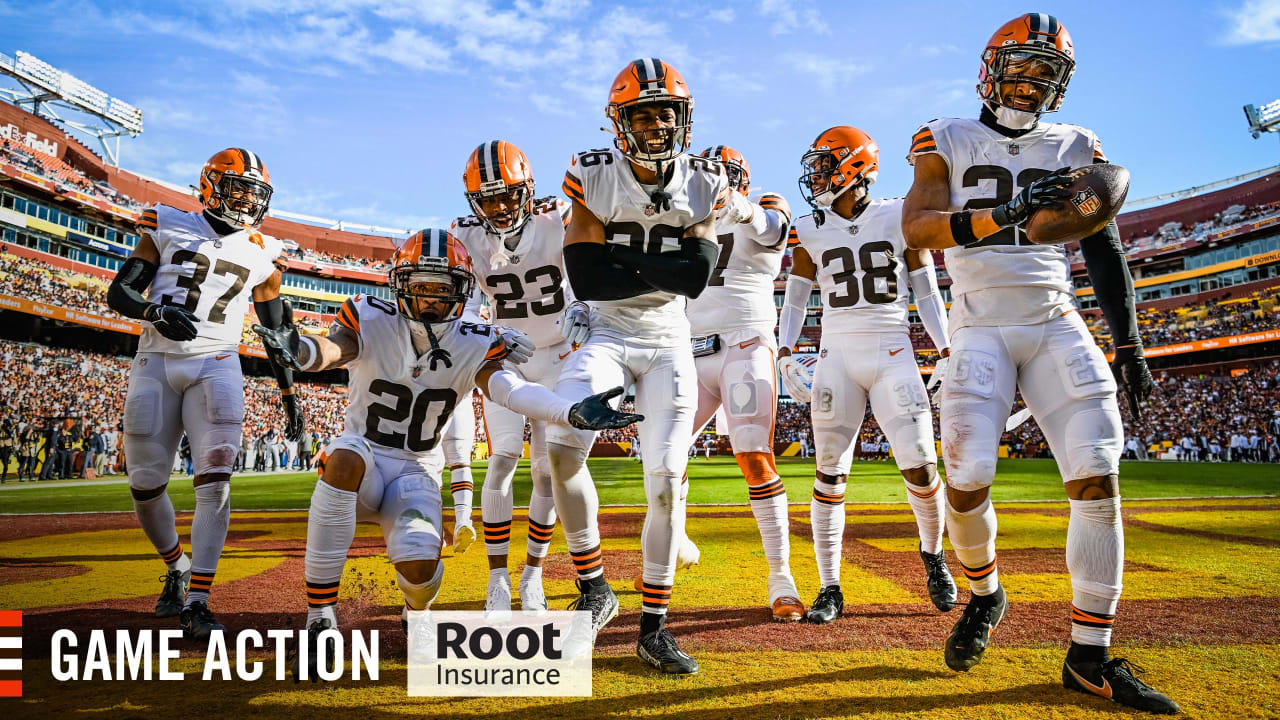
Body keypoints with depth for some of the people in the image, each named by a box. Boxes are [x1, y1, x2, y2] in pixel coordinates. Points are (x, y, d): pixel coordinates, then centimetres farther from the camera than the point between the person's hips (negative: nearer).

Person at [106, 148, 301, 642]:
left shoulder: (261, 253, 11)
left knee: (214, 481, -15)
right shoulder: (167, 227, 8)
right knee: (146, 486, 4)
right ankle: (178, 568, 29)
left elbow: (276, 331, 17)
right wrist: (155, 310, -18)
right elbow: (119, 292, 4)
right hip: (156, 362, 1)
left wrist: (289, 394, 16)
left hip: (216, 366, 0)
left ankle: (197, 601, -11)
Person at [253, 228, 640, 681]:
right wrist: (300, 350, -59)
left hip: (414, 473, 1)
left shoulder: (474, 346, -9)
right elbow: (332, 349, -32)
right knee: (344, 460, -37)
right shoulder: (372, 323, -12)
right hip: (362, 460, 0)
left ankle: (416, 612, 16)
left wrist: (572, 412, -48)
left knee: (420, 565, -26)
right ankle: (320, 621, -28)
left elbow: (508, 389, -27)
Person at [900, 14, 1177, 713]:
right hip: (980, 327, -2)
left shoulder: (1075, 149, 14)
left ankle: (1089, 657, 2)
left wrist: (1128, 342, 8)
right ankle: (984, 594, 19)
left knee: (1097, 478, -9)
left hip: (1057, 324, 3)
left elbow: (1104, 250, 14)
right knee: (967, 480, -13)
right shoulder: (948, 142, 5)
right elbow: (917, 227, -12)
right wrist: (1002, 216, -28)